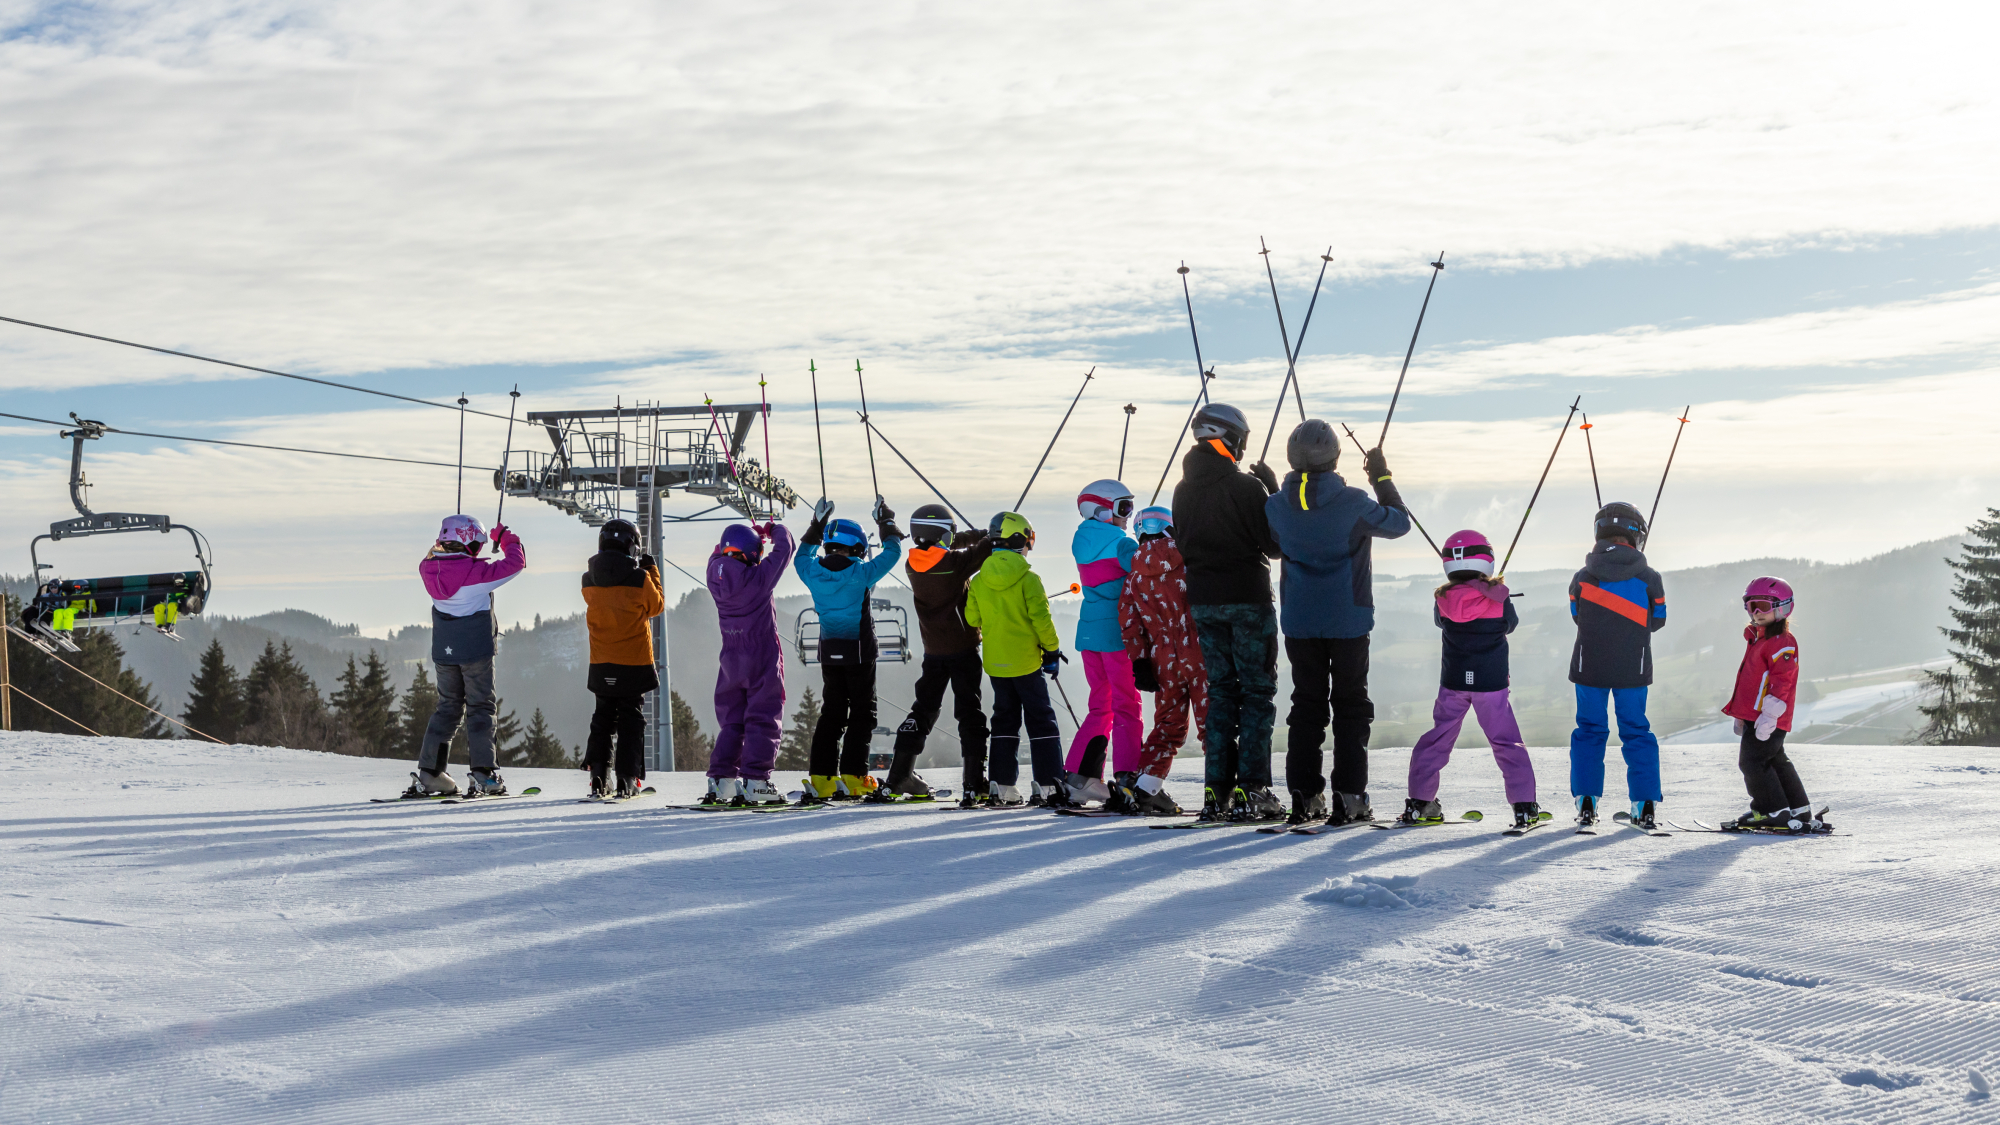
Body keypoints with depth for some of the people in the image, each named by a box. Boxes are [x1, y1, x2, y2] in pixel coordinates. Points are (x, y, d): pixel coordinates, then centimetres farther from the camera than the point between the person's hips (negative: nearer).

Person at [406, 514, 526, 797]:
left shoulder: (430, 569, -1)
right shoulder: (477, 572, -16)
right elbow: (515, 563, -9)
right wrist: (505, 537, 6)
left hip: (443, 653, 5)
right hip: (476, 651, -5)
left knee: (448, 707, 14)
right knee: (480, 707, 2)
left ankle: (428, 772, 9)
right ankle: (482, 773, -5)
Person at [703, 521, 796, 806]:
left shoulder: (716, 577, -3)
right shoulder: (759, 577, -16)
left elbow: (718, 554, 19)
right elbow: (784, 549, -2)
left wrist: (756, 534, 24)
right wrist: (776, 529, 19)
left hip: (731, 660, 5)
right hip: (763, 659, -5)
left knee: (730, 721, 14)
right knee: (762, 719, -1)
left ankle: (720, 781, 8)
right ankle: (754, 781, -9)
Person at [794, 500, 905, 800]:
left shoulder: (813, 571, -3)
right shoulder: (861, 573, -15)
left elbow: (802, 558, 22)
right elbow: (892, 552, -1)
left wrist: (817, 526, 28)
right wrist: (886, 522, 14)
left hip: (829, 652, 5)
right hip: (859, 651, -5)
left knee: (832, 713, 13)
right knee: (862, 714, 3)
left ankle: (821, 779, 8)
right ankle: (852, 778, -4)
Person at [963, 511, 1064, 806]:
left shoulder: (978, 581, 1)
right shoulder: (1028, 579, -12)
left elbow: (972, 619, 7)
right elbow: (1041, 618, -14)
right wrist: (1052, 649, -2)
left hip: (995, 662, 4)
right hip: (1026, 661, -4)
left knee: (1004, 719, 14)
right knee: (1041, 720, 3)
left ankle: (1001, 785, 10)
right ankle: (1048, 785, -1)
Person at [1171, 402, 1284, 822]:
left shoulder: (1184, 490, 5)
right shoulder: (1246, 486, -13)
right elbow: (1275, 543, -9)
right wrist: (1272, 490, 0)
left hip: (1204, 602, 6)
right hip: (1248, 599, -5)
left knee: (1220, 693, 12)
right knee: (1257, 694, 1)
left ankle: (1217, 791, 7)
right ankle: (1250, 791, -5)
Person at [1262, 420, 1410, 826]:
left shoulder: (1277, 506, -5)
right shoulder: (1354, 504, -14)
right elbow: (1400, 523, 2)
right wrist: (1382, 477, 13)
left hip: (1299, 622, 3)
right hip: (1349, 621, -3)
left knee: (1306, 705, 11)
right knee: (1351, 705, 7)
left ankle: (1304, 797, 7)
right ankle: (1349, 797, 3)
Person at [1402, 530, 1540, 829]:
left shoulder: (1443, 599, -6)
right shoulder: (1499, 598, -10)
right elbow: (1510, 624, 9)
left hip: (1453, 683, 2)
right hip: (1491, 682, -2)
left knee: (1437, 740, 13)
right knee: (1506, 742, 7)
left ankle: (1419, 802, 13)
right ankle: (1524, 806, 4)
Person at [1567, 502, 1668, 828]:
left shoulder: (1582, 578, -6)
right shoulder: (1649, 578, -6)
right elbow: (1658, 620, 6)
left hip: (1590, 666, 0)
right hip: (1633, 667, 0)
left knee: (1589, 731, 11)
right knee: (1636, 731, 10)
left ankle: (1586, 802, 4)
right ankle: (1645, 805, 6)